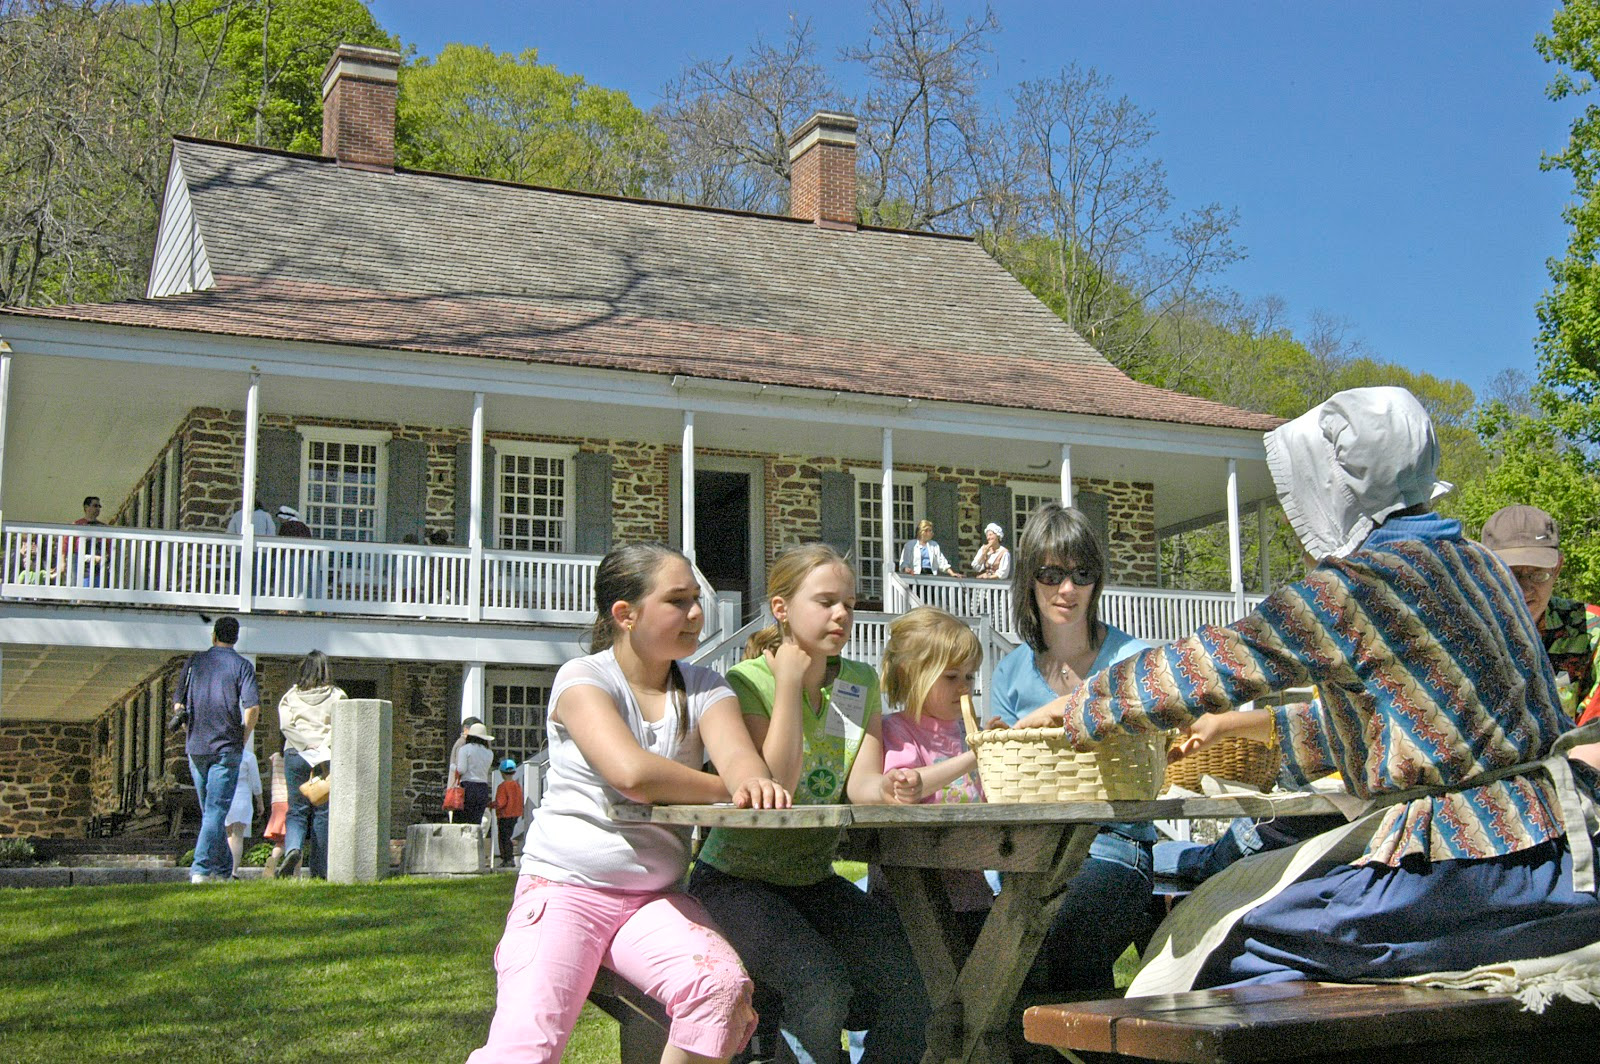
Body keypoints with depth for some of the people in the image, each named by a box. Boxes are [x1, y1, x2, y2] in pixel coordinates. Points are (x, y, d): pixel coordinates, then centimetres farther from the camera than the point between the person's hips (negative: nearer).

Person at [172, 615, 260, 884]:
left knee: (210, 811, 15)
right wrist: (242, 738, 1)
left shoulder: (194, 662, 9)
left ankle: (223, 869, 19)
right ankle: (201, 869, -15)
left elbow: (177, 704, 11)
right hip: (227, 748, -4)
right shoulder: (242, 666, -2)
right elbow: (253, 707, -12)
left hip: (196, 747, 4)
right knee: (217, 810, -4)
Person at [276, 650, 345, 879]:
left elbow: (286, 725, -3)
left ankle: (293, 848, -23)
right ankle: (319, 870, 3)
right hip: (328, 758, -1)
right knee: (322, 813, 4)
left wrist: (310, 746, -7)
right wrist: (323, 748, -7)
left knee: (297, 810, 6)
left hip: (295, 755, 1)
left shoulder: (290, 696, 10)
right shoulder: (337, 696, 5)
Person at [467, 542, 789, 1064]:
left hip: (655, 897, 4)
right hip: (564, 887, -4)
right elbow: (632, 771, -23)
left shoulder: (704, 688, 8)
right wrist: (724, 791, -12)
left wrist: (753, 782, -37)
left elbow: (738, 756, -13)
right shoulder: (583, 678, -6)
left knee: (725, 988, -26)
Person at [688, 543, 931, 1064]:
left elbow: (860, 783, -4)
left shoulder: (862, 684, 8)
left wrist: (889, 787, -28)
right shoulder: (747, 681, -9)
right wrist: (790, 682, -16)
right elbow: (774, 788, -19)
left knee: (905, 992, -18)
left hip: (815, 881, 5)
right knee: (822, 989, -29)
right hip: (737, 880, -5)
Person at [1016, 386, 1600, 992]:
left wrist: (1076, 708, 5)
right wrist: (1239, 724, 28)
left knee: (1228, 942, 4)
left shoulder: (1358, 585, -15)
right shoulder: (1468, 557, 12)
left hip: (1468, 874, -9)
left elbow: (1194, 673, -10)